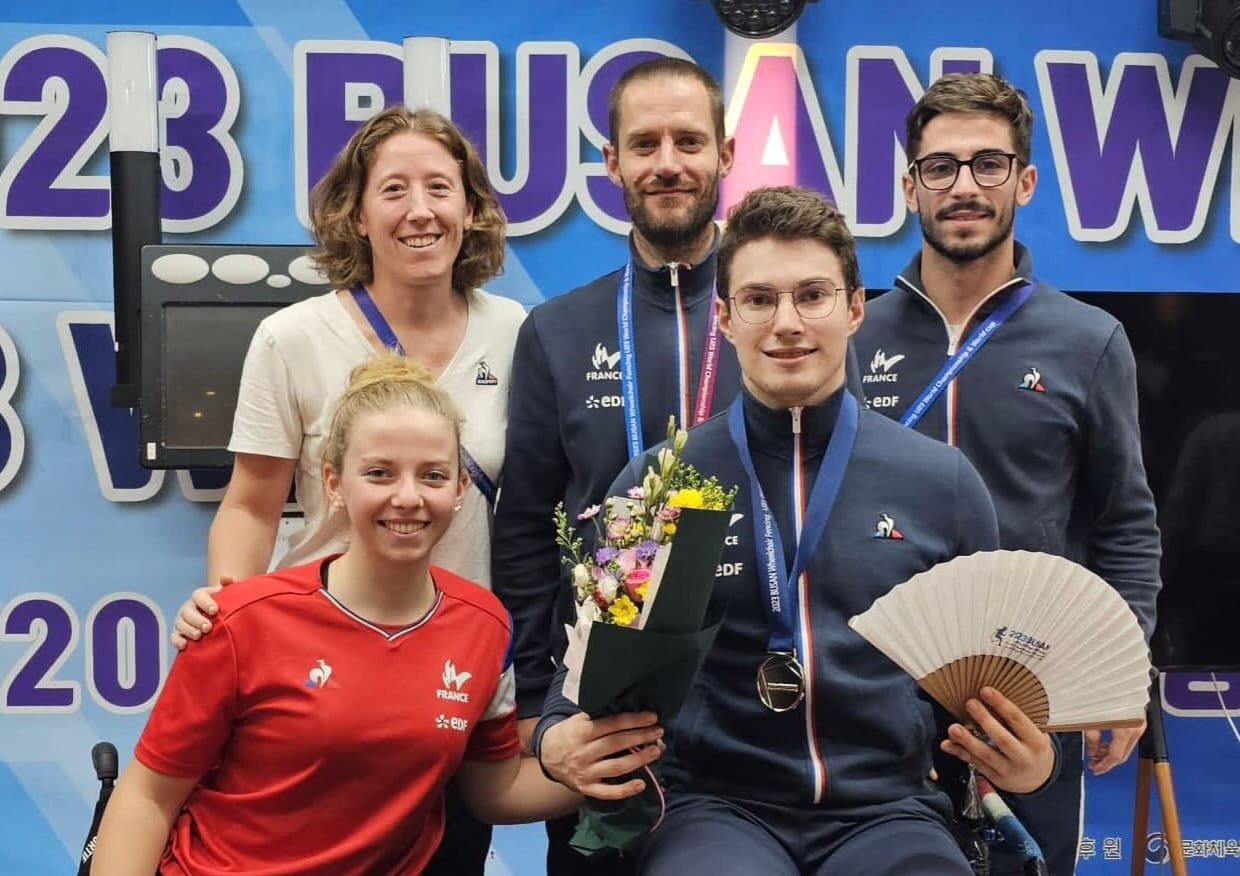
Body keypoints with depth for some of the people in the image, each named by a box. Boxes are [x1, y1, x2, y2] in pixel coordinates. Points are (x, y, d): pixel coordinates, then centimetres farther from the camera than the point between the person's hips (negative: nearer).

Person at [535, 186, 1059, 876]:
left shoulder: (944, 483, 6)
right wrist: (558, 738, -9)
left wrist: (1032, 758, -5)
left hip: (889, 810, 3)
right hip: (715, 806, -2)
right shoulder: (656, 484, 3)